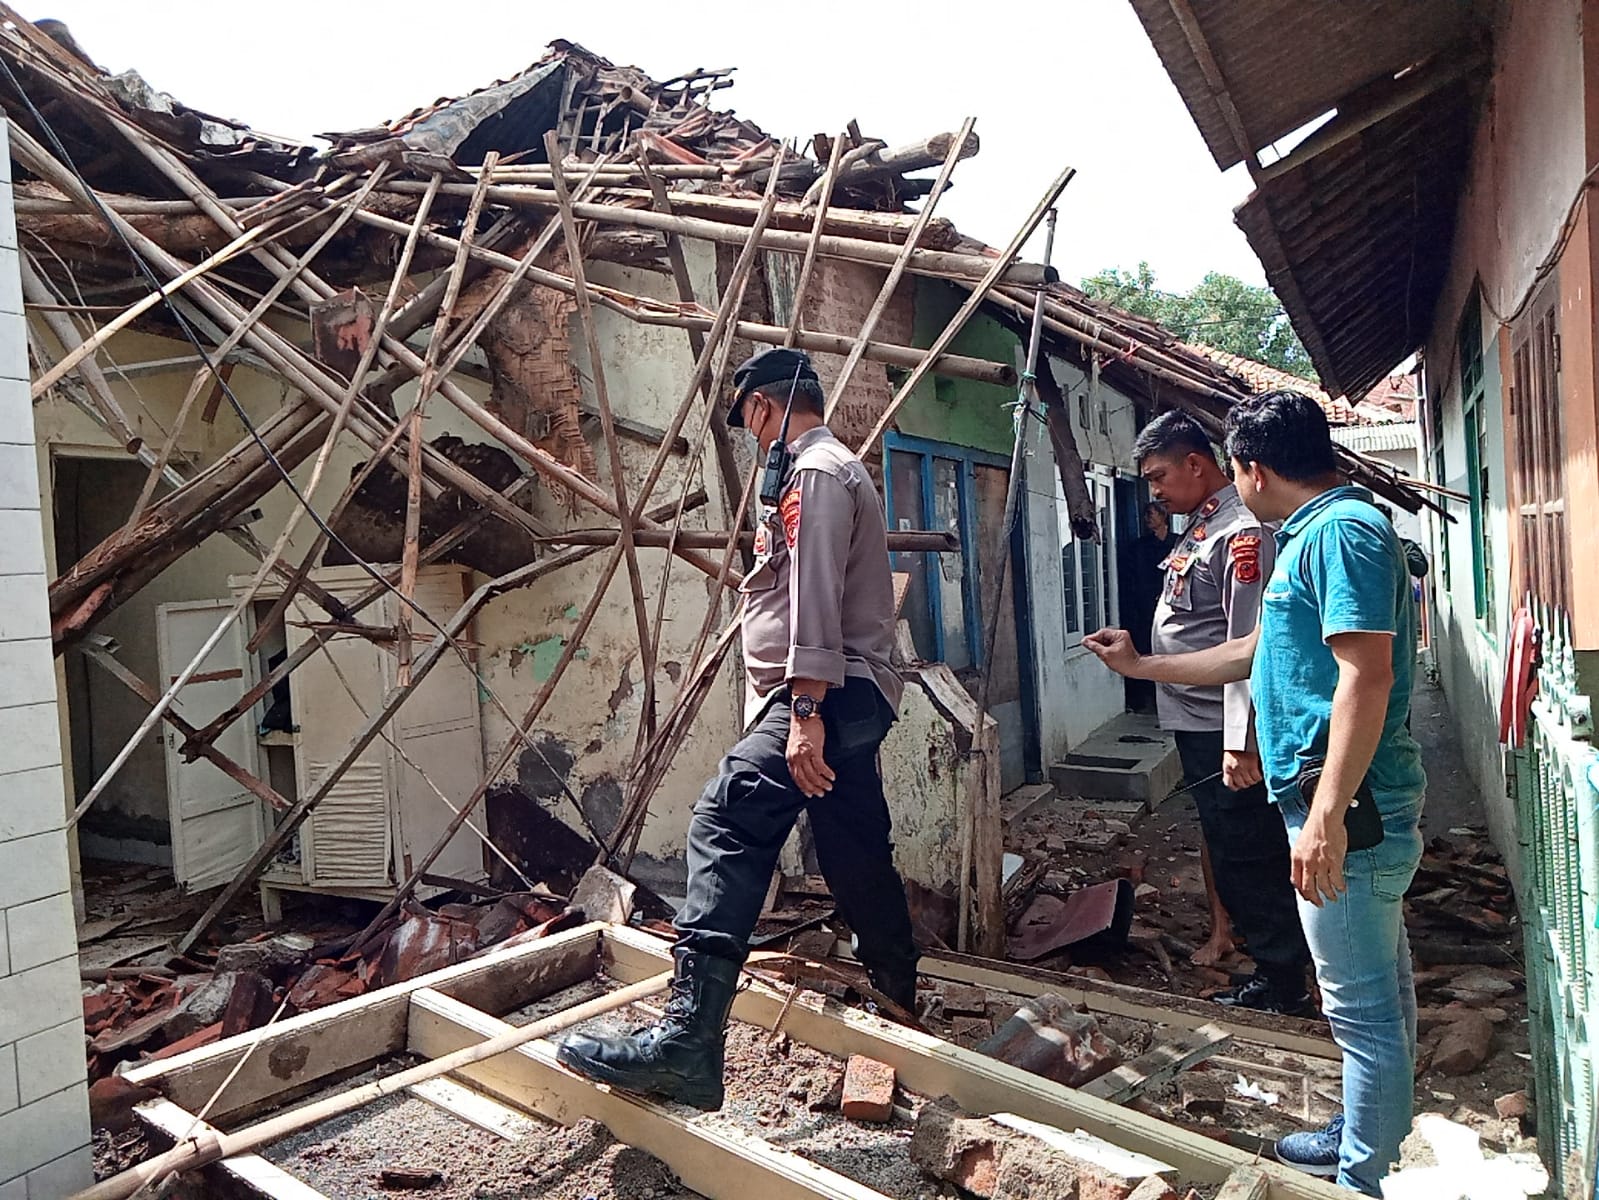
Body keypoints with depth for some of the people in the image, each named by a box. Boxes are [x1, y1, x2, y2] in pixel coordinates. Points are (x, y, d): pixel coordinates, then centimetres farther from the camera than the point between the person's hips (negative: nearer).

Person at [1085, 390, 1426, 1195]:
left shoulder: (1342, 529, -15)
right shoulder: (1316, 532, 18)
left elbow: (1366, 674, -25)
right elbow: (1255, 652, 27)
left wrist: (1327, 812, -28)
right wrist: (1140, 666, 33)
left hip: (1346, 800, -11)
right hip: (1351, 802, 11)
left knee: (1361, 1001, 0)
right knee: (1379, 987, 22)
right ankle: (1370, 1133, 37)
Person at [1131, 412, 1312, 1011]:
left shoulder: (1242, 531, -19)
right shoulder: (1199, 525, 12)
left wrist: (1241, 743, -27)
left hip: (1223, 728, -10)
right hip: (1193, 720, 10)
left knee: (1249, 853, -1)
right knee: (1217, 832, 20)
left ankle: (1282, 984, 11)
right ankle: (1225, 929, 34)